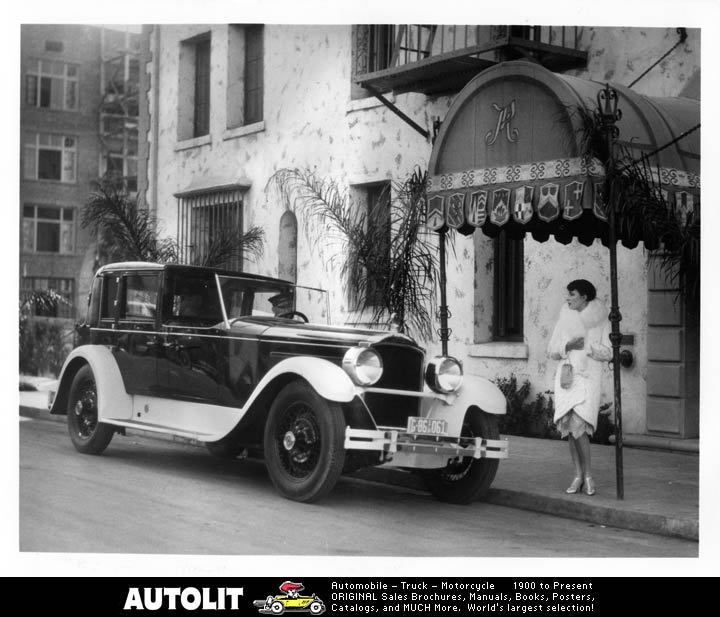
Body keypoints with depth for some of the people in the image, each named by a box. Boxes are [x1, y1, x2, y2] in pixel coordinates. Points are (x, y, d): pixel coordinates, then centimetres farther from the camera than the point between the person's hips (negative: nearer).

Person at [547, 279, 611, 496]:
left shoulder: (600, 320, 2)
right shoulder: (564, 319, 12)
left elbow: (607, 354, 0)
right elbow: (551, 350, 11)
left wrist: (587, 346, -14)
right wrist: (568, 346, -8)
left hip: (589, 377, -4)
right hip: (566, 376, 4)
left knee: (578, 425, -16)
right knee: (569, 427, 0)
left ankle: (588, 474, -2)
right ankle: (578, 475, 9)